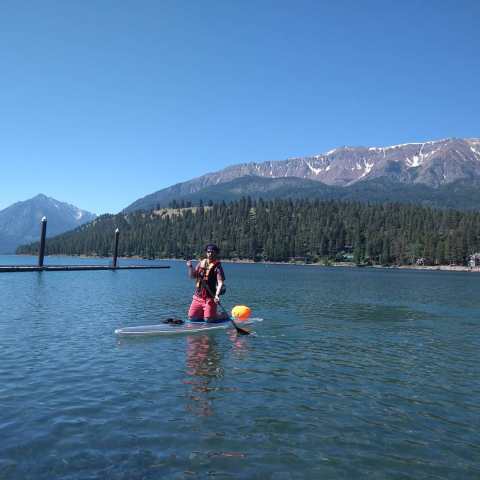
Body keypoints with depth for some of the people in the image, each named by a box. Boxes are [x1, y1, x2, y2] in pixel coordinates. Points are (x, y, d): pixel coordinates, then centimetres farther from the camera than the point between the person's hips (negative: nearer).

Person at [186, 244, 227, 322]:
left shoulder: (217, 266, -8)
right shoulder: (201, 263, 10)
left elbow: (220, 283, -16)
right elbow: (192, 276, 15)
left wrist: (217, 295, -31)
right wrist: (190, 267, -3)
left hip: (210, 297, -5)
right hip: (198, 296, 6)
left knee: (208, 319, -13)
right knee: (192, 317, 2)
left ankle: (223, 316, 15)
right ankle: (203, 312, 29)